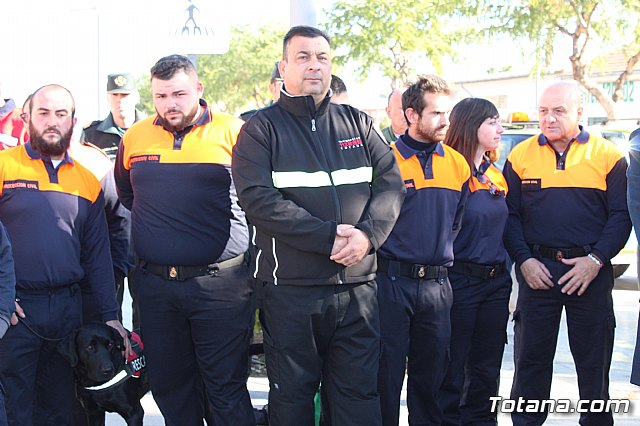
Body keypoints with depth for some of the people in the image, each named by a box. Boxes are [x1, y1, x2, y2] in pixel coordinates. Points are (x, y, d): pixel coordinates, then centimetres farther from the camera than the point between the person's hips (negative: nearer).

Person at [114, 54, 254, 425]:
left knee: (226, 389, 2)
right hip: (155, 283, 4)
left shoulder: (233, 133, -4)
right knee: (169, 388, 14)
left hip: (220, 283, -4)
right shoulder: (135, 138, 7)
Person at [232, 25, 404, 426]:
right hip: (290, 290, -3)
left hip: (358, 286, 3)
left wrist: (368, 234, -13)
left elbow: (391, 183, 6)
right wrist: (328, 237, -18)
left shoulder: (357, 123, 13)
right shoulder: (262, 129, 2)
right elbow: (258, 198, -12)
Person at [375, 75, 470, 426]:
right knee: (388, 371, 3)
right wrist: (385, 255, -1)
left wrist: (442, 253, 10)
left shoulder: (457, 163, 8)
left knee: (431, 371, 13)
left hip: (437, 284, 4)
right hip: (392, 280, -4)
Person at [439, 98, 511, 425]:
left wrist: (505, 274, 17)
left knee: (487, 369, 14)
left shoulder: (496, 176, 13)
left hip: (495, 284, 7)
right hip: (458, 283, -7)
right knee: (452, 371, 2)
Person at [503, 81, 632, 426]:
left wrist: (596, 260, -10)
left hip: (591, 270, -1)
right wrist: (524, 260, -6)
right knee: (531, 357, 6)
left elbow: (621, 215, 1)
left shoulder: (608, 155, 3)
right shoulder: (521, 156, 6)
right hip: (537, 270, 1)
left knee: (594, 359, 7)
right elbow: (509, 214, 6)